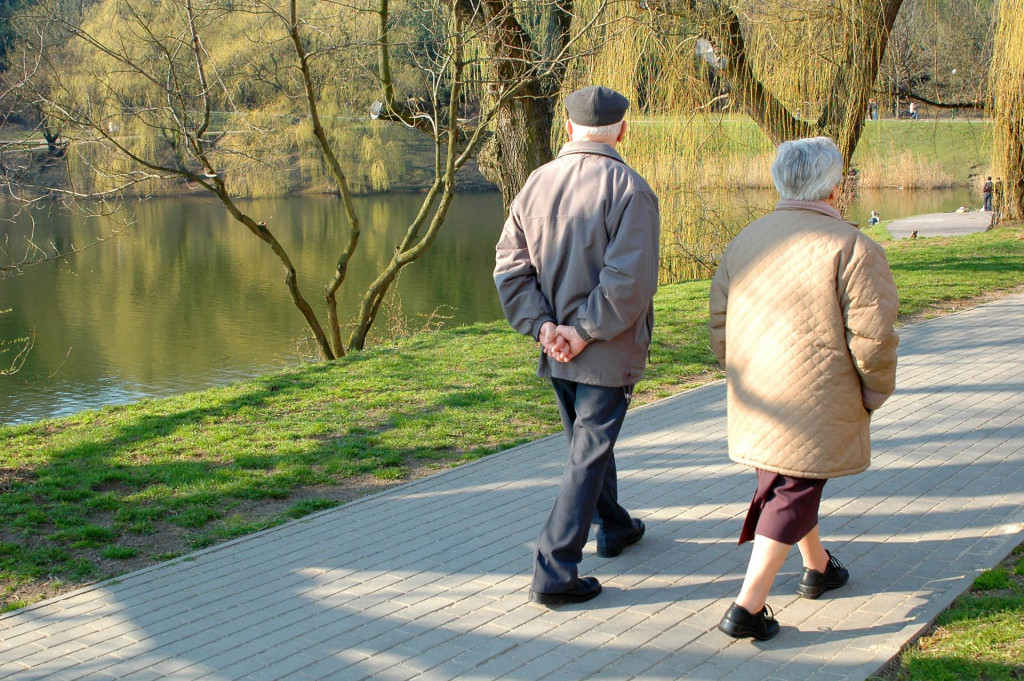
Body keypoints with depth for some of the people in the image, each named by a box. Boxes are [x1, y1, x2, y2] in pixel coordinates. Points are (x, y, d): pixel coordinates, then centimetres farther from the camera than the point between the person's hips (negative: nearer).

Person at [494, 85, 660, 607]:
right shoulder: (628, 187, -15)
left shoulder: (537, 183, 2)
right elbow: (629, 279, -23)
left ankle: (614, 526, 45)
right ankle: (554, 572, -2)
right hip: (607, 351, -6)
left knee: (589, 440, 24)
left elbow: (510, 266, -1)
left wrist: (542, 325, -6)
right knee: (587, 456, 0)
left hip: (557, 348, 6)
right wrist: (585, 332, -15)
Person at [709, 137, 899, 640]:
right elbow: (872, 338, -16)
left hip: (756, 403, 6)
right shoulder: (853, 249, -13)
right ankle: (748, 607, -2)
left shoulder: (746, 240, 7)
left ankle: (819, 567, 43)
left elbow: (719, 325, 11)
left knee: (782, 481, 24)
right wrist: (875, 392, 1)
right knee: (793, 493, 1)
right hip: (816, 406, -6)